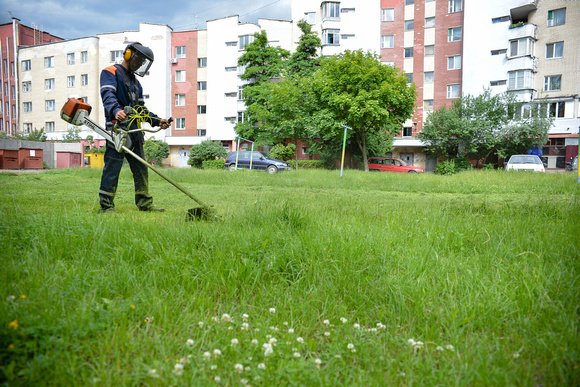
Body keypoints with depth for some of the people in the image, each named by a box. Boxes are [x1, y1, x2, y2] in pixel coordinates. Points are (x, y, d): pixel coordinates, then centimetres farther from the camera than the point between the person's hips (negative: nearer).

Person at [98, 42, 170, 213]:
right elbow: (108, 95, -17)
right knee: (112, 167, -8)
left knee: (141, 169, 7)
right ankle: (106, 206, -3)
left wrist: (157, 121, 12)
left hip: (134, 130, 8)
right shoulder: (110, 72, 2)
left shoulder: (135, 82, 27)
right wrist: (115, 110, -37)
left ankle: (144, 203, 13)